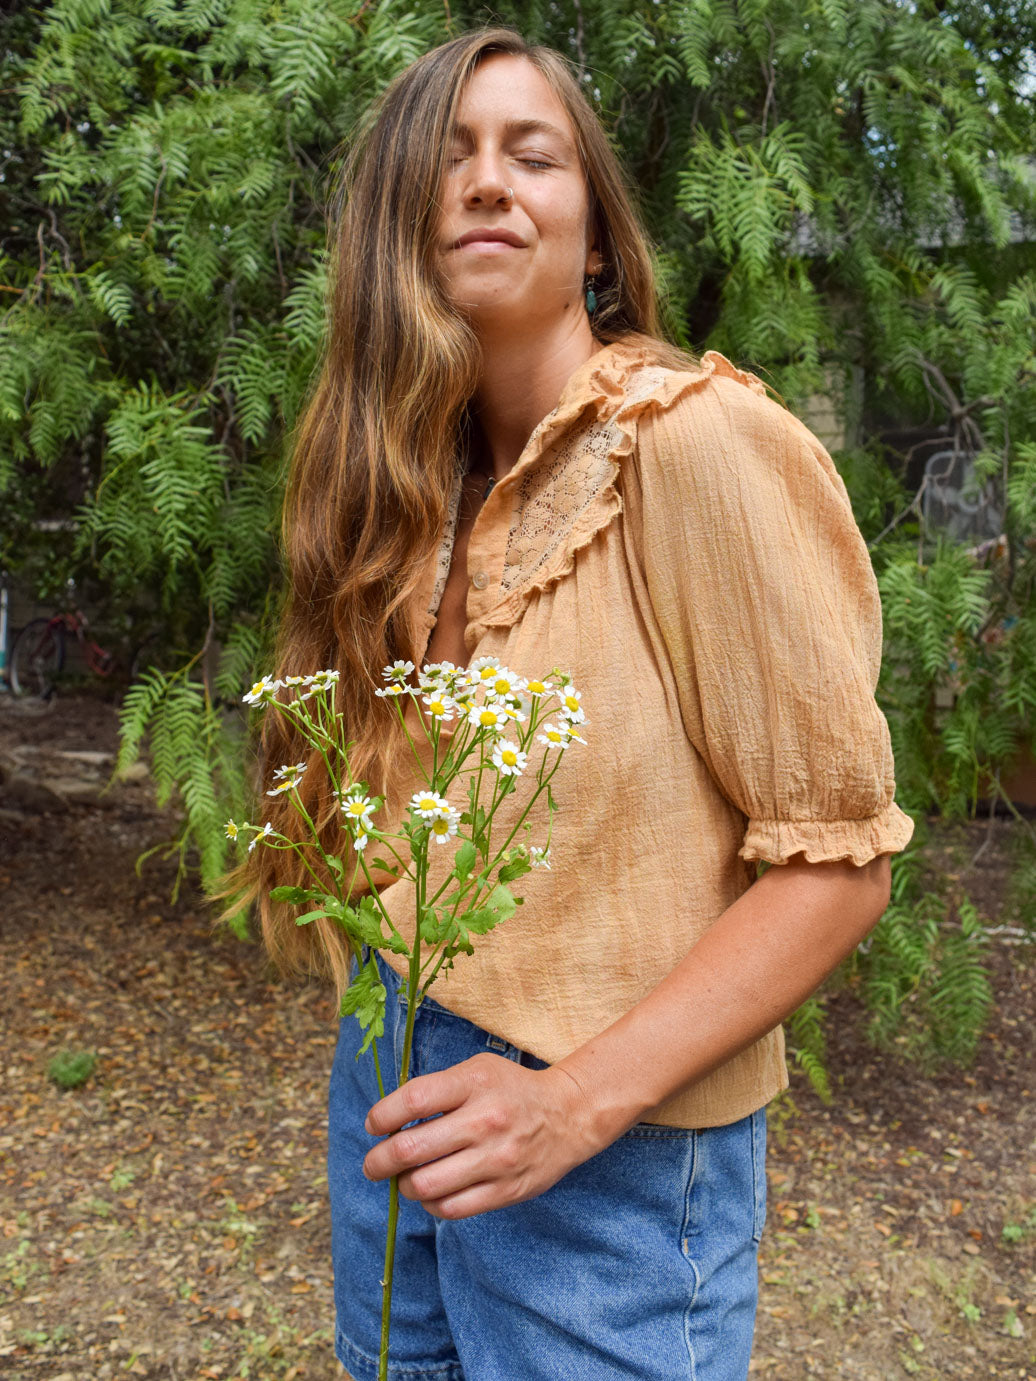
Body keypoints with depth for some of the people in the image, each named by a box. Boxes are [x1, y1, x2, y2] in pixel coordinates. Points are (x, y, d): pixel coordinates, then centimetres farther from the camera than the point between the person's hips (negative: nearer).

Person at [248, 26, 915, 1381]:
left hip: (613, 1130, -6)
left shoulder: (699, 439, -16)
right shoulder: (417, 484, 3)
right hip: (395, 1073, 6)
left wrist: (577, 1102, -23)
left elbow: (834, 858, -16)